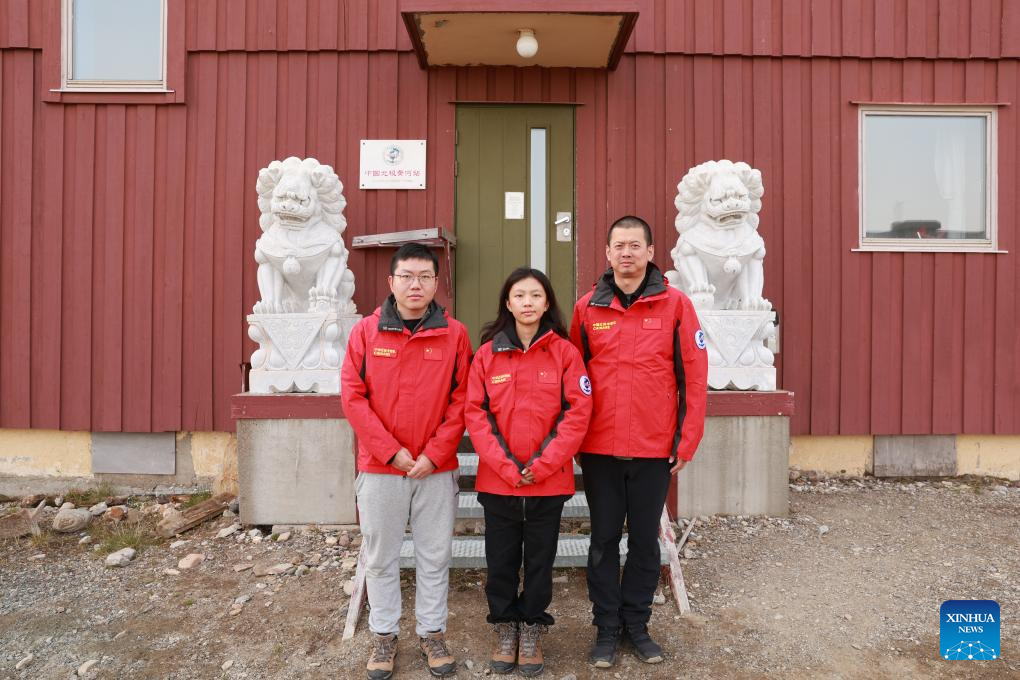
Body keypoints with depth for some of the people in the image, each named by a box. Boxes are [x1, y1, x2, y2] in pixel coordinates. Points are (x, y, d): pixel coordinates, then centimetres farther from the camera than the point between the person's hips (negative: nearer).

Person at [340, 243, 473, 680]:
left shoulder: (455, 334, -1)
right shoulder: (366, 331, -1)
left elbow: (462, 399, -3)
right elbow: (352, 397, -5)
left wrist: (434, 453, -11)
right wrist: (391, 450, -11)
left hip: (437, 469, 0)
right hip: (378, 469, 0)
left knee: (434, 557, 11)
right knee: (380, 557, 12)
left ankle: (432, 632, 29)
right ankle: (384, 635, 30)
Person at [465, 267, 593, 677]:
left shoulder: (565, 351, -2)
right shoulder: (488, 353, 1)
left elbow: (578, 411, -6)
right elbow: (475, 413, -3)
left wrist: (543, 464, -13)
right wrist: (506, 466, -13)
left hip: (550, 481, 0)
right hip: (497, 480, 1)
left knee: (540, 559, 12)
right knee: (501, 559, 12)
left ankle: (532, 630, 32)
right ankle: (505, 627, 33)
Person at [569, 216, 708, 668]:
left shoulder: (675, 304, -2)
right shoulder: (587, 308, 2)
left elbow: (693, 376, -3)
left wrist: (687, 440, -5)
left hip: (655, 448, 0)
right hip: (600, 448, 1)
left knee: (645, 539, 12)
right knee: (604, 539, 11)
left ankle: (636, 623, 30)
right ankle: (607, 627, 26)